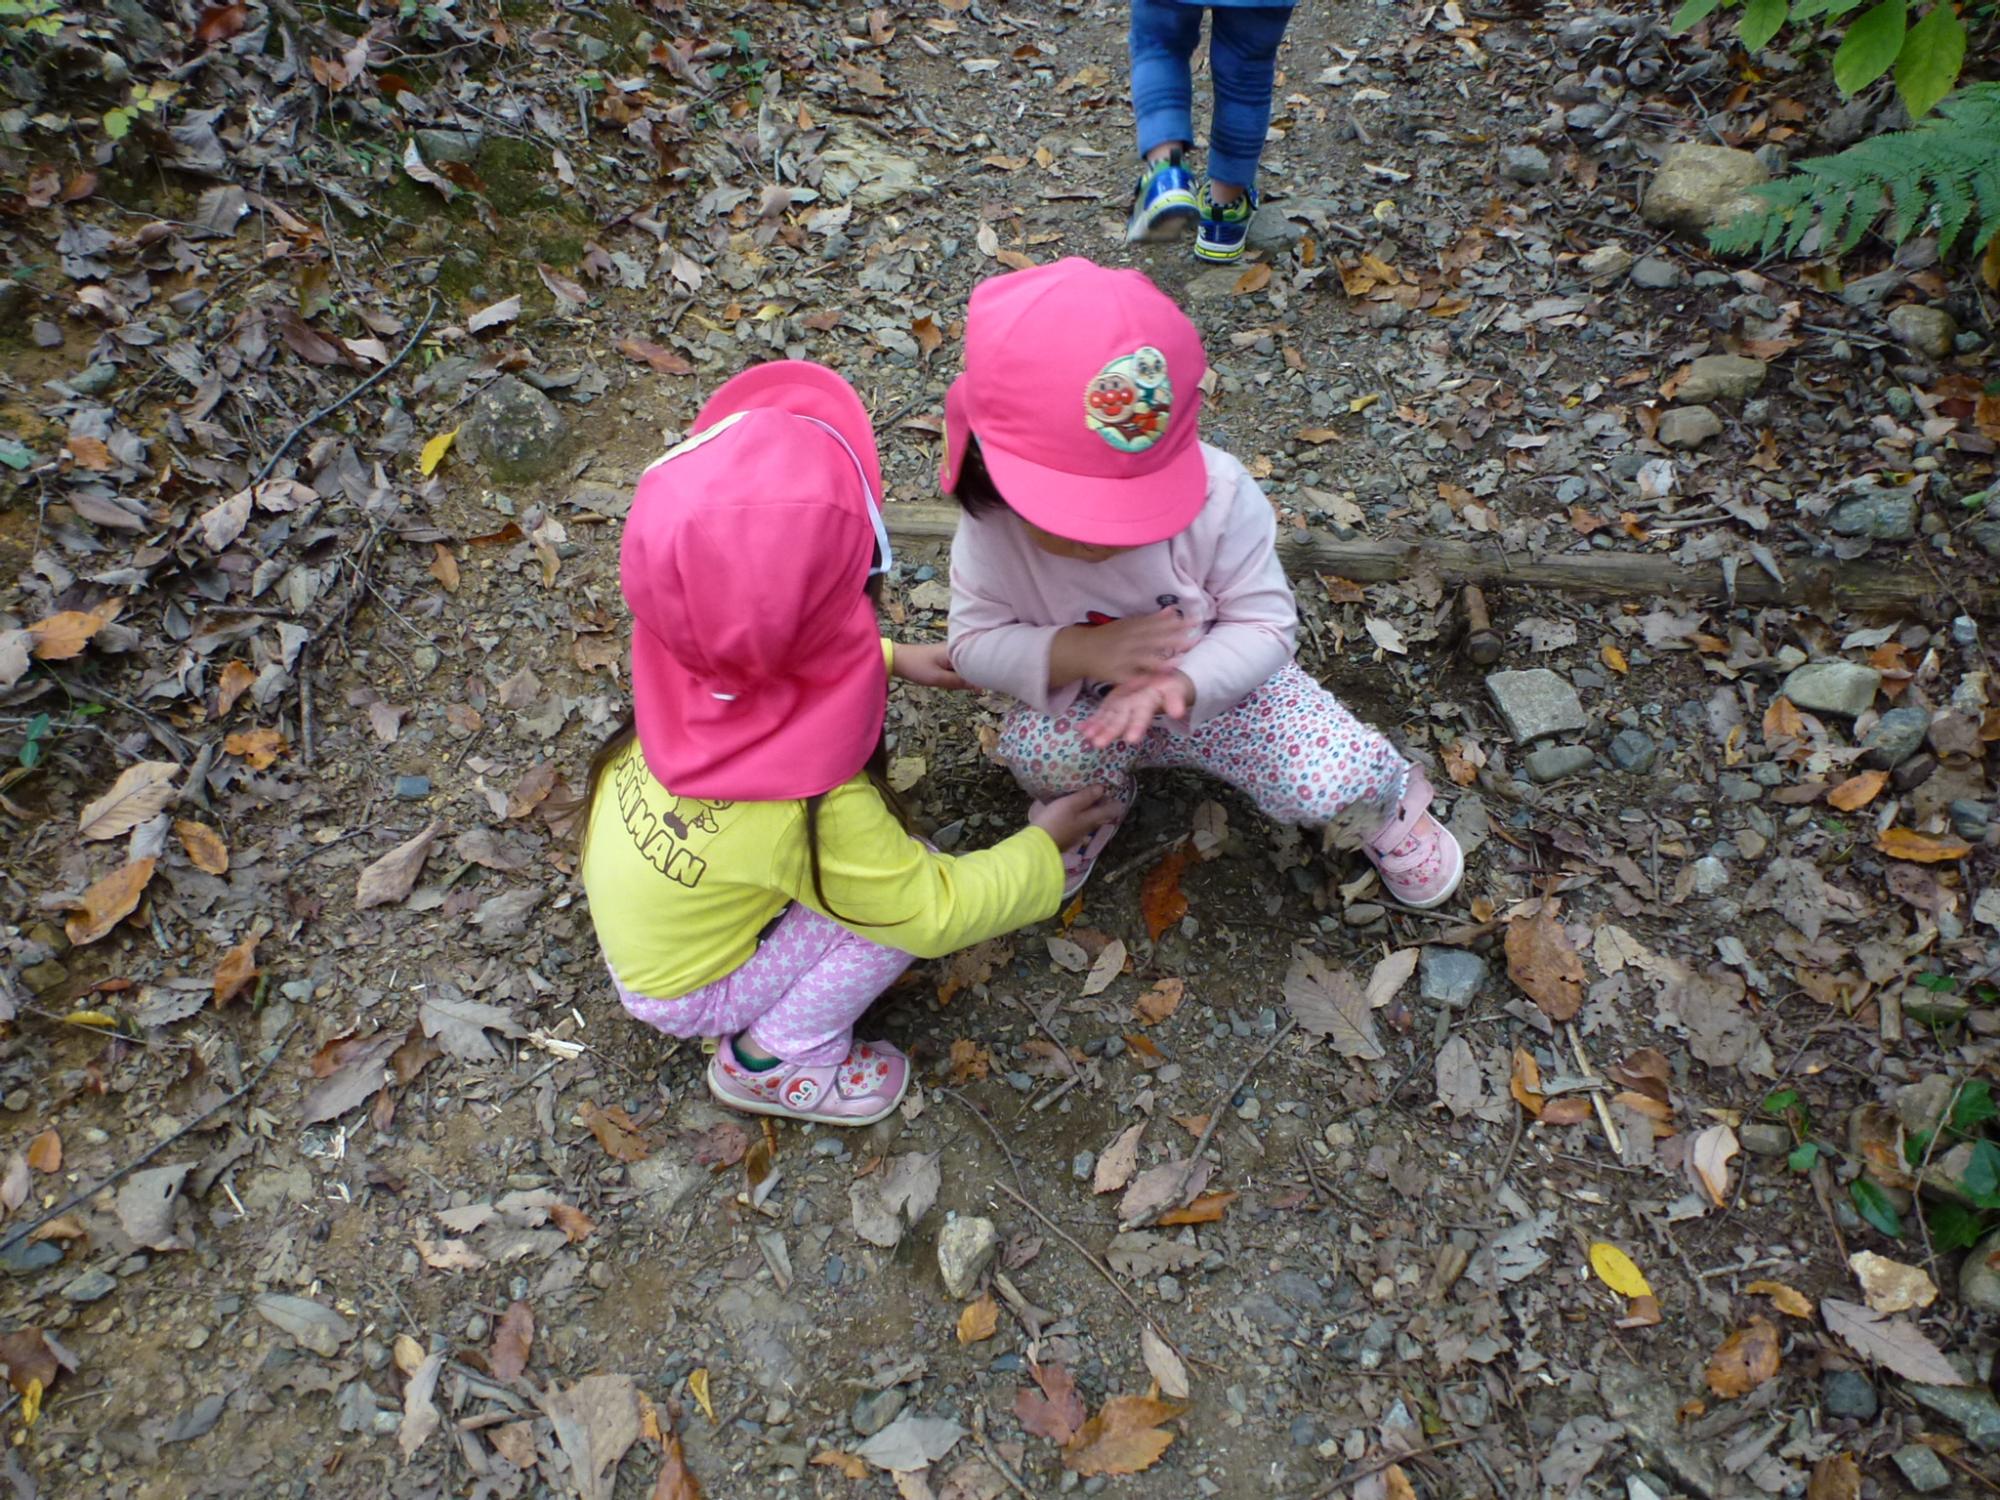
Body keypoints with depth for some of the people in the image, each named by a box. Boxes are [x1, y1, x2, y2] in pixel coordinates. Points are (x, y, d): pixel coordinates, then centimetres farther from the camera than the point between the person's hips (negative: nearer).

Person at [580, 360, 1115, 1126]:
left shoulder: (696, 670, -23)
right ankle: (771, 1058, 4)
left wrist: (892, 658, 4)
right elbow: (934, 912, -23)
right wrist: (1043, 847, -11)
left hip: (638, 910, 6)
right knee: (901, 893, -14)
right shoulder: (815, 802, -40)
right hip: (684, 991, -6)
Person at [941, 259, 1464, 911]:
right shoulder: (991, 525, -24)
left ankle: (1386, 805, 20)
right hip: (1086, 704, 1)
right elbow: (974, 643, -17)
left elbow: (1266, 625, -20)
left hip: (1217, 685, -1)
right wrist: (1078, 654, -35)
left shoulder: (1219, 495, -27)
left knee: (1332, 783, -21)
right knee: (1037, 752, -31)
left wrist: (1181, 681, -40)